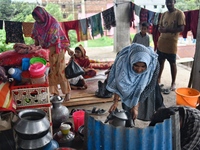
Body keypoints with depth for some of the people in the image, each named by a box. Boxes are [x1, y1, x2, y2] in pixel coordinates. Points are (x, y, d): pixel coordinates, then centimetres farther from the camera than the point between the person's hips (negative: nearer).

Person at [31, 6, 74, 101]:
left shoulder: (54, 23, -15)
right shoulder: (37, 25, -1)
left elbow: (61, 37, -13)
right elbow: (36, 39, 10)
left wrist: (68, 49, -18)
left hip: (57, 51, -5)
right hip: (45, 51, 5)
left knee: (60, 71, -3)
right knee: (50, 72, 7)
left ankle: (67, 92, 9)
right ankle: (54, 92, 18)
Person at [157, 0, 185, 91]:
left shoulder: (179, 13, -7)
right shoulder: (164, 14, 12)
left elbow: (181, 28, -13)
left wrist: (167, 30, -21)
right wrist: (160, 29, -8)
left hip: (171, 43, -6)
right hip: (161, 42, 6)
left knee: (172, 63, 3)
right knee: (160, 61, 12)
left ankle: (173, 83, 15)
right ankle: (158, 79, 26)